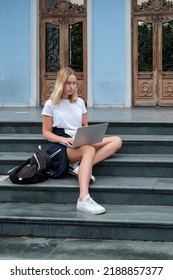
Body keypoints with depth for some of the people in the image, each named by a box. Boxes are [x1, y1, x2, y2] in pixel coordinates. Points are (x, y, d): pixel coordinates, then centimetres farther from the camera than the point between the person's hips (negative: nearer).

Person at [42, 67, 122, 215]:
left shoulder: (80, 102, 17)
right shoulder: (51, 104, 2)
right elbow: (47, 132, 0)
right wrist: (63, 139, -19)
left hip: (82, 142, 6)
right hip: (63, 146, -6)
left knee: (117, 141, -14)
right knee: (89, 150, -40)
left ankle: (81, 166, -29)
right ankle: (83, 199, -56)